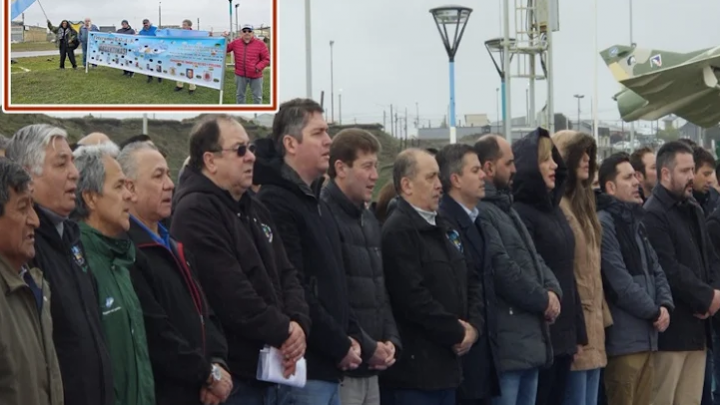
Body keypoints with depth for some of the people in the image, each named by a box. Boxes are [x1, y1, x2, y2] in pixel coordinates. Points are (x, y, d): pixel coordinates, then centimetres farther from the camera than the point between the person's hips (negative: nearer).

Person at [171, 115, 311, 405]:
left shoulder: (254, 210, 18)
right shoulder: (195, 212, -13)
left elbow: (286, 275, 16)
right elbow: (230, 291, -22)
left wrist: (298, 324, -4)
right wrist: (282, 331, -13)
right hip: (235, 375, -9)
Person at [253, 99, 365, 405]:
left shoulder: (317, 205, 19)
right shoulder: (274, 203, -13)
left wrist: (352, 336, 6)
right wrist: (340, 346, -12)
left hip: (329, 367, 10)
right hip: (302, 367, -10)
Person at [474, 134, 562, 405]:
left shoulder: (506, 208, 21)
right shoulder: (480, 212, -14)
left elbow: (533, 258, 21)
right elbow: (502, 268, -20)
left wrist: (552, 290, 1)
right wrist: (542, 299, -8)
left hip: (530, 338, 11)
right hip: (505, 341, -11)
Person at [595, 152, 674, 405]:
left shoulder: (635, 221, 18)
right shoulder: (603, 224, -14)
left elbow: (655, 268, 18)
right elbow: (620, 281, -18)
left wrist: (665, 305, 0)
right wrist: (654, 311, -8)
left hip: (646, 334, 9)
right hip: (623, 337, -9)